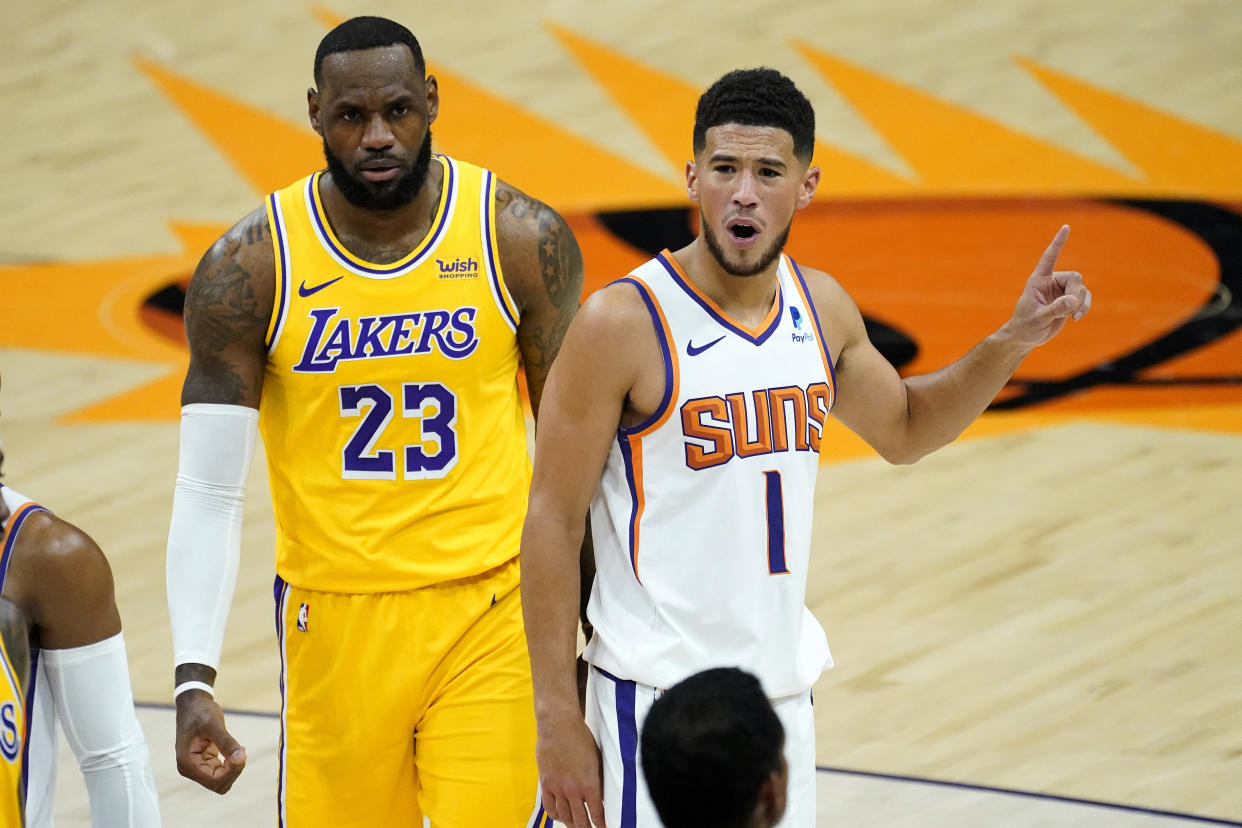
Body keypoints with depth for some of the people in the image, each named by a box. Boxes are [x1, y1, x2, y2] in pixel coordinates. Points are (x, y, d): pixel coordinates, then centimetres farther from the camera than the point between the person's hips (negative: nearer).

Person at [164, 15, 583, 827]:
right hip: (336, 621, 1)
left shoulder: (522, 239, -4)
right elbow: (208, 492, -4)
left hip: (492, 611, -1)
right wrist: (195, 679, -14)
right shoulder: (249, 268, -6)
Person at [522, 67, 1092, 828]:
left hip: (785, 691, 6)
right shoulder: (624, 324, -14)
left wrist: (1013, 343, 10)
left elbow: (904, 428, 25)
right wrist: (558, 717, -13)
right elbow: (553, 522, -11)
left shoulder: (822, 307, 5)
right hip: (660, 699, -6)